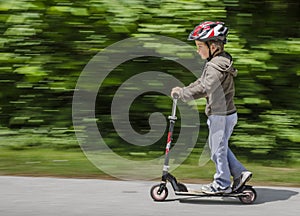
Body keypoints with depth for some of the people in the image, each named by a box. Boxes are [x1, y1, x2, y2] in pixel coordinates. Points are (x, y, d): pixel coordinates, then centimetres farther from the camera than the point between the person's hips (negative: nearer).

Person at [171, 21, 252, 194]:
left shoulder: (217, 66, -22)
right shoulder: (218, 62, 11)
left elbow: (204, 88, -33)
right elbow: (202, 82, 19)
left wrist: (182, 93, -26)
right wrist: (184, 90, 8)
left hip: (221, 116, -10)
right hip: (224, 113, 10)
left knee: (218, 149, 2)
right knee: (220, 147, 20)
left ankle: (222, 184, 13)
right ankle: (240, 173, 22)